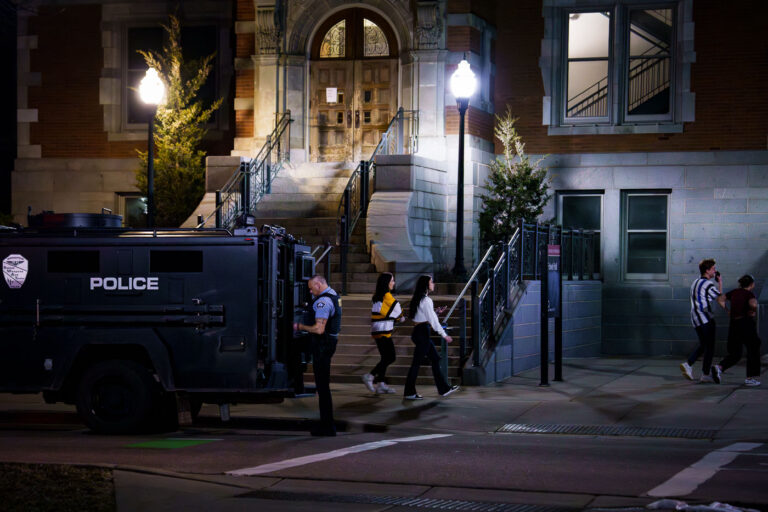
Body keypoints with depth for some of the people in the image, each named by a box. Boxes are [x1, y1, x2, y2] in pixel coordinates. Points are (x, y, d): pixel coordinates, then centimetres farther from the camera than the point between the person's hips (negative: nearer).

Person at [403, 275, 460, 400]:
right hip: (422, 332, -10)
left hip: (419, 331, 10)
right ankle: (409, 393, 3)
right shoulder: (426, 300, -16)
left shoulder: (417, 299, 13)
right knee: (417, 362, -3)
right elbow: (433, 320, -16)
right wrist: (444, 335, -13)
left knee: (435, 359, 12)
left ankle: (444, 388, 16)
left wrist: (435, 312, 14)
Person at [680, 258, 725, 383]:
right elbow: (720, 297, -2)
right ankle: (705, 374, 2)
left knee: (703, 345, 16)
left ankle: (687, 364, 1)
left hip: (695, 318, 9)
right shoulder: (708, 284, -13)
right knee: (710, 346, 0)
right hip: (705, 317, -9)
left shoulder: (696, 282, 16)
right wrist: (720, 282, 6)